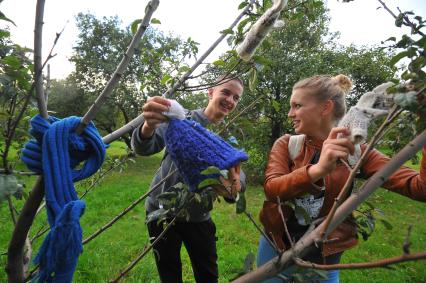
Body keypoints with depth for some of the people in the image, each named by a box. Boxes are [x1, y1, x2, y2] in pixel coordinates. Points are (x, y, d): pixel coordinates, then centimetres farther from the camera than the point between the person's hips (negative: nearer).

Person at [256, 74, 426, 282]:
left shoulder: (355, 152, -8)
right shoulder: (286, 144, -7)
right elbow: (270, 189, -23)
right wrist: (318, 169, -38)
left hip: (322, 260, 0)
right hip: (277, 250, 1)